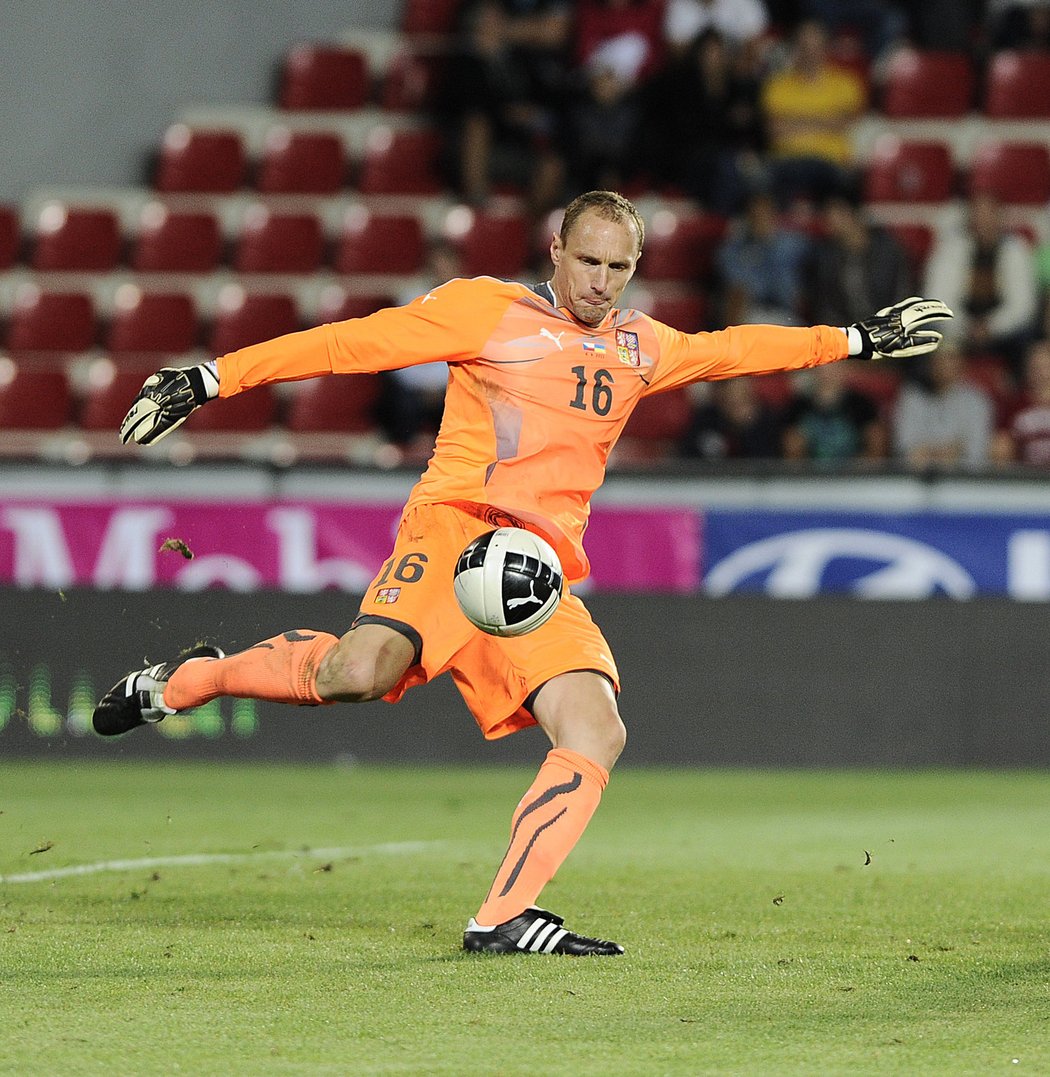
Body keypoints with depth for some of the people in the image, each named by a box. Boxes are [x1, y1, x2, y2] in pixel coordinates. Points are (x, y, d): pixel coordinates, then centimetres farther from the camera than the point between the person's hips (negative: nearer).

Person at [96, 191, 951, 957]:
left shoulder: (639, 348, 22)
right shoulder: (487, 309, 5)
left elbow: (735, 350, 39)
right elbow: (354, 344, 2)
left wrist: (857, 341, 41)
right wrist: (210, 380, -1)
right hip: (458, 524, -6)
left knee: (598, 733, -15)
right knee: (365, 669, -32)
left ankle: (503, 919, -15)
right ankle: (184, 680, -7)